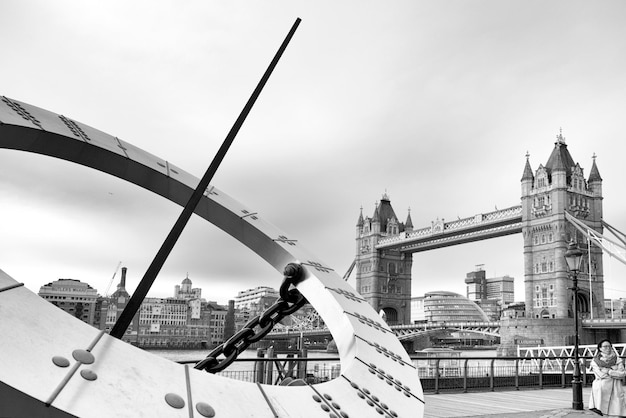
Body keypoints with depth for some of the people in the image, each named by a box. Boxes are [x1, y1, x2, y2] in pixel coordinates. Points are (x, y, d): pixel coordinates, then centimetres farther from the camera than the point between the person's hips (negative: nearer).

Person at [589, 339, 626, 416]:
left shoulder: (618, 360, 10)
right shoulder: (595, 361, 3)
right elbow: (601, 375, -7)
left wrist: (608, 371, -8)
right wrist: (615, 371, -3)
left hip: (615, 391, 2)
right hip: (602, 391, -2)